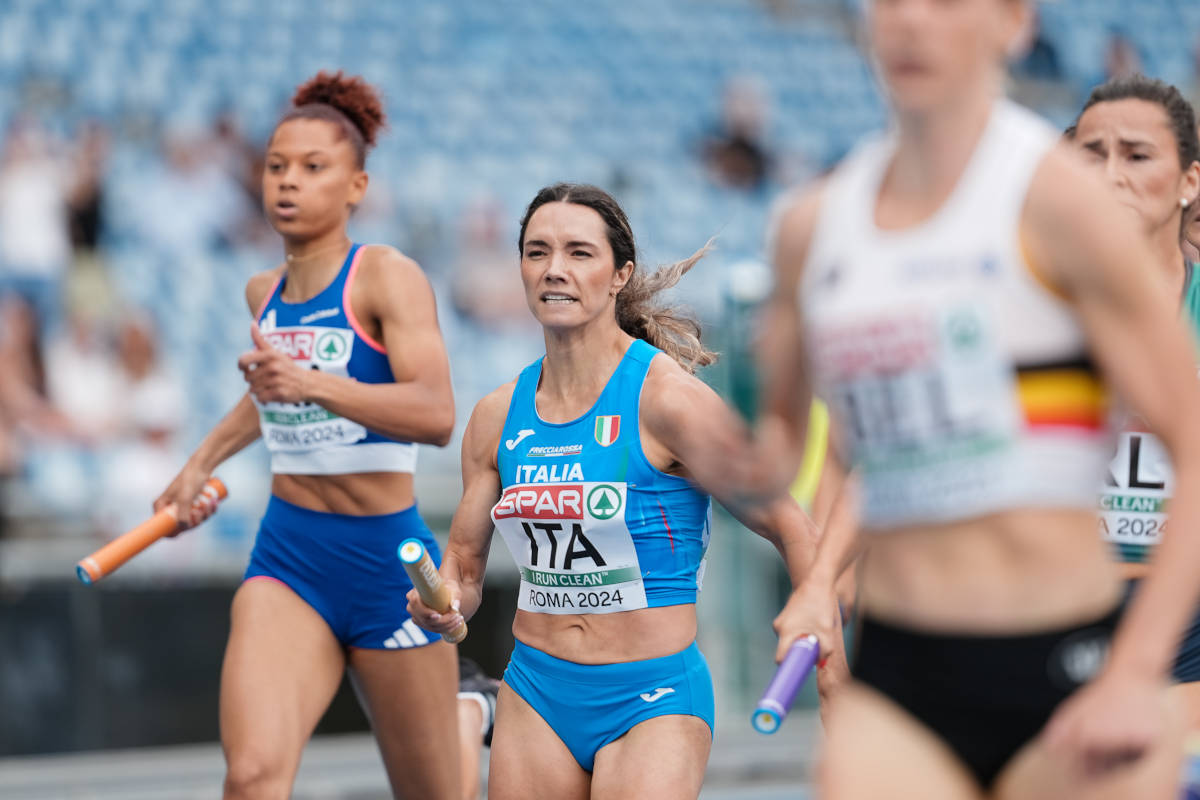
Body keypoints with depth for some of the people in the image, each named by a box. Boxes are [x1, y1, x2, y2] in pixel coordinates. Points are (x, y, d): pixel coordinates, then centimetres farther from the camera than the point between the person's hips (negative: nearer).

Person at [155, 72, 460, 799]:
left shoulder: (386, 276, -10)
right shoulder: (265, 294, 9)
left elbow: (436, 413, -26)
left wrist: (309, 384, -36)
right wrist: (203, 462, 31)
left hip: (385, 556, -4)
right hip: (286, 556, 4)